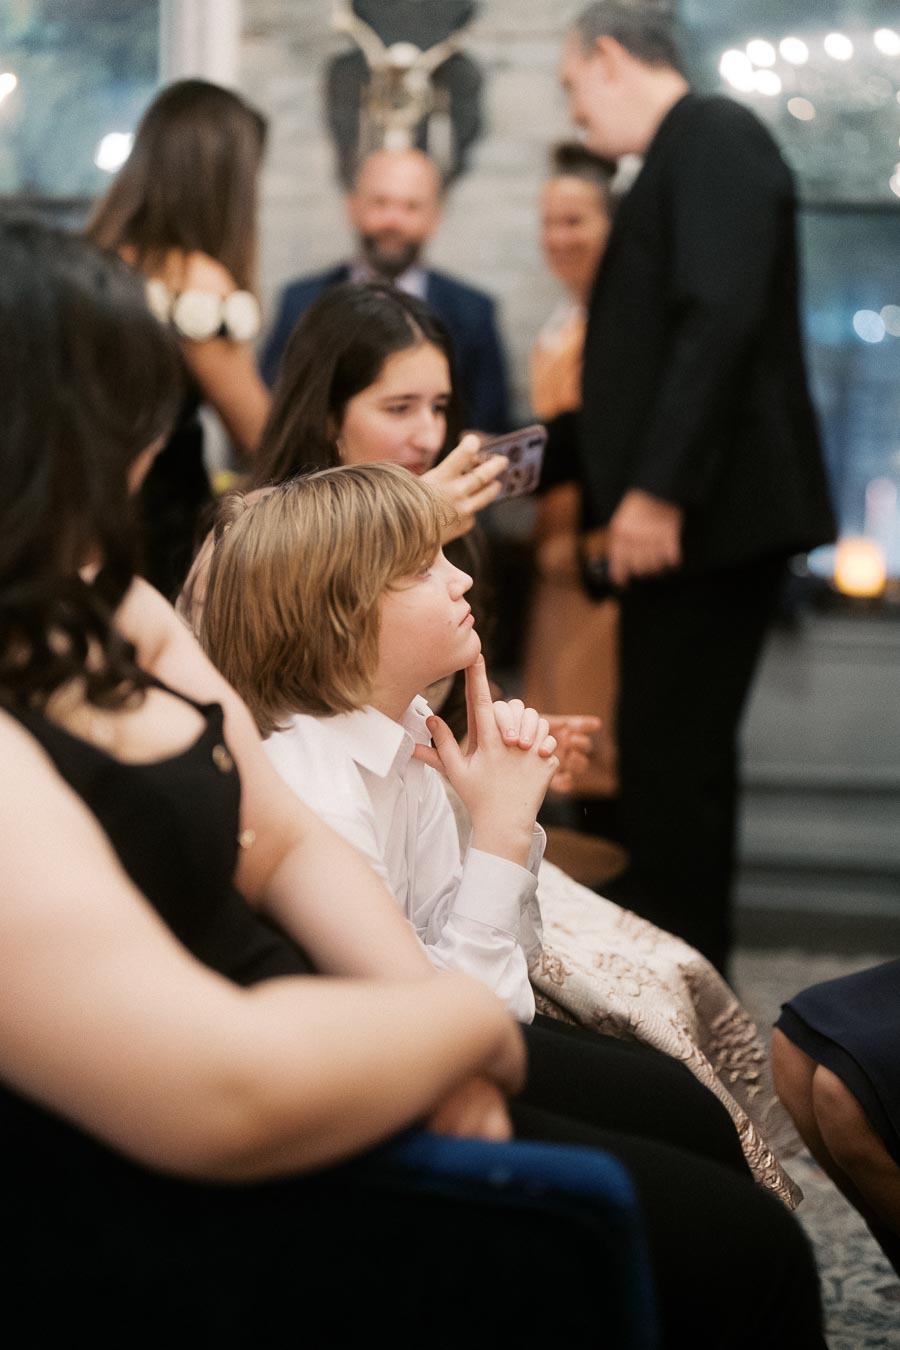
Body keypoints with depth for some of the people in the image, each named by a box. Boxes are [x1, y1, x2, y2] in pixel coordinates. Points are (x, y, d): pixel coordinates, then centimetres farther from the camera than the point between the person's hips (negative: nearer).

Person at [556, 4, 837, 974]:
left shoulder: (712, 137, -8)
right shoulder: (680, 158, 20)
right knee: (678, 758, 13)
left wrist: (657, 489, -24)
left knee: (670, 763, -8)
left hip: (711, 512, -10)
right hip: (686, 519, 10)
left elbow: (722, 318, -21)